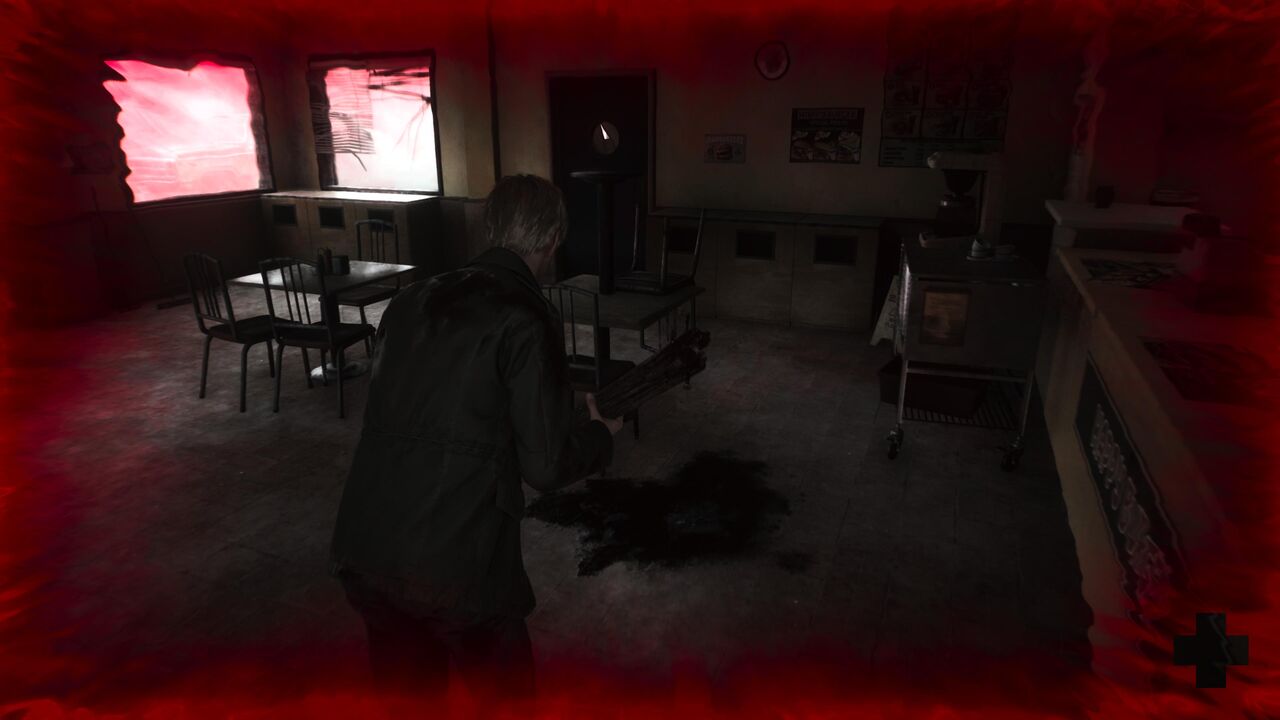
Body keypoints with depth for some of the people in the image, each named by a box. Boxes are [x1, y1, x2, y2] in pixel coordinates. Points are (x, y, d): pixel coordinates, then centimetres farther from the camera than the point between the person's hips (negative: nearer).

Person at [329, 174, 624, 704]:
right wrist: (600, 435, 10)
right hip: (453, 563, -6)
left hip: (361, 550, 6)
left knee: (406, 687, 27)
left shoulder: (412, 298, 6)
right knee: (505, 690, 19)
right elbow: (545, 466, -10)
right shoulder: (527, 318, -12)